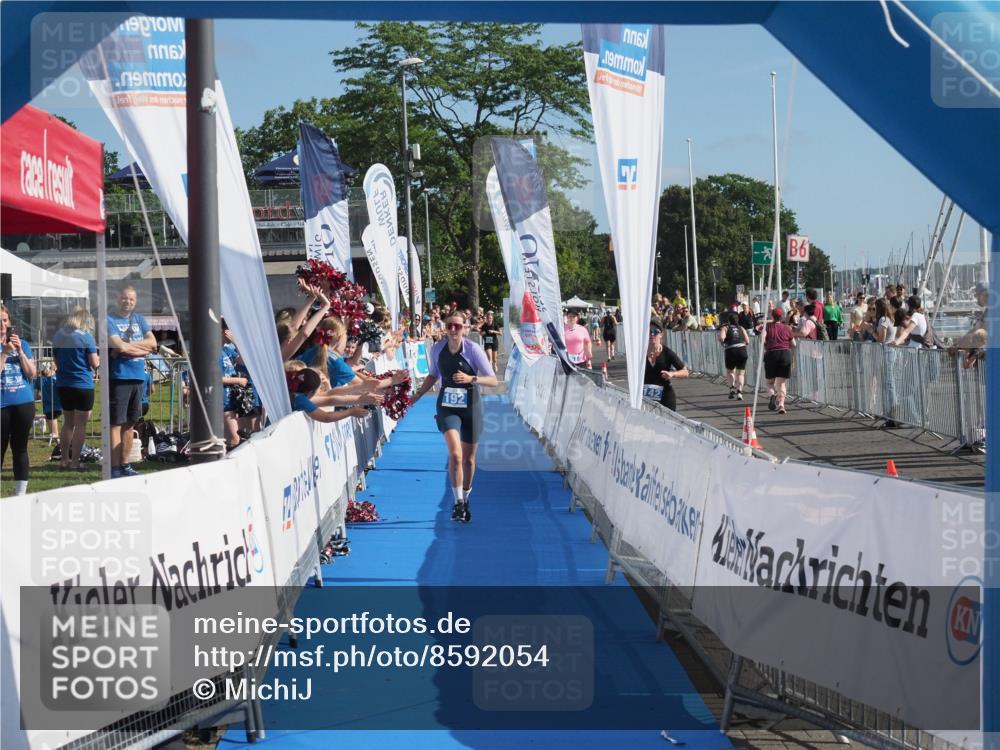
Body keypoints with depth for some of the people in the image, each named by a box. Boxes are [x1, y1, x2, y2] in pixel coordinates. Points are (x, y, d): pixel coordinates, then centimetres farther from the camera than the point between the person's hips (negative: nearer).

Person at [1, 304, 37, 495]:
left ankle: (21, 494, 12)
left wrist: (20, 351, -8)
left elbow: (32, 373, 3)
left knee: (20, 449, 7)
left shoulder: (22, 344, 8)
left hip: (24, 403, 3)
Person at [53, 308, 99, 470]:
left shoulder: (58, 336, 8)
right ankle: (74, 461, -2)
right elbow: (94, 363, -10)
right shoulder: (86, 337, -10)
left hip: (63, 384, 6)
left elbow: (56, 360, 16)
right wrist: (100, 358, 10)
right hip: (82, 385, -6)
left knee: (68, 423, 16)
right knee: (81, 424, 0)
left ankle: (64, 459, 18)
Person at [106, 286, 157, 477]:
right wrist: (143, 348, -5)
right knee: (116, 424, -6)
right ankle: (115, 469, -5)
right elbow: (119, 347, -17)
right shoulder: (110, 320, -4)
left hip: (138, 377, 7)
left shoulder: (139, 319, 15)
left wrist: (129, 345, -9)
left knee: (129, 424, 12)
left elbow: (153, 343, 4)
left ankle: (125, 465, 20)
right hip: (119, 377, -6)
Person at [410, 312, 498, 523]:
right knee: (455, 454, -20)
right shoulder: (437, 349, -3)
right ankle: (458, 502, -9)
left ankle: (466, 499, 32)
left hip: (471, 408, -1)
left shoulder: (473, 349, -13)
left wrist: (471, 379, -30)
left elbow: (493, 380, -14)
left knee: (468, 459, 11)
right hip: (447, 407, 1)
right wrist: (415, 397, 15)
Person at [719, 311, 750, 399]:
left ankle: (732, 387, 4)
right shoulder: (741, 328, 16)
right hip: (742, 351, 2)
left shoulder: (725, 328, 7)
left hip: (731, 351, -2)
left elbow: (721, 338, -12)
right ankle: (739, 391, -7)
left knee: (730, 371, 21)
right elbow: (747, 341, 10)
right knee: (740, 373, 8)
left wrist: (722, 343, 8)